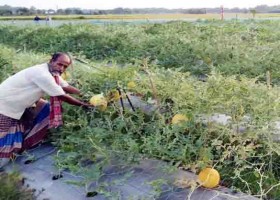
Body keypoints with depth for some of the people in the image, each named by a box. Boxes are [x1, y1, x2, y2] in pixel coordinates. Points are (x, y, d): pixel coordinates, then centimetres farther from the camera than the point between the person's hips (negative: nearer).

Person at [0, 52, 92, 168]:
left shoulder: (52, 72, -1)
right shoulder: (42, 74, -28)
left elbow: (67, 87, 7)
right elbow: (62, 97, -24)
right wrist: (83, 104, -14)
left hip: (20, 105, 10)